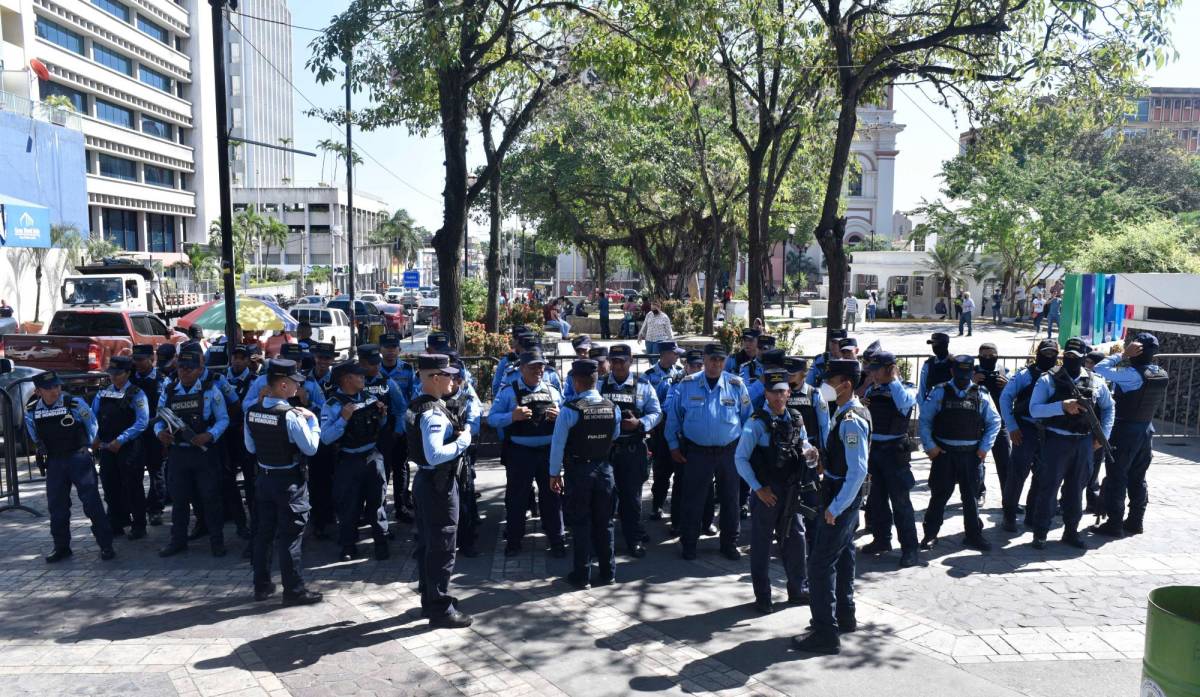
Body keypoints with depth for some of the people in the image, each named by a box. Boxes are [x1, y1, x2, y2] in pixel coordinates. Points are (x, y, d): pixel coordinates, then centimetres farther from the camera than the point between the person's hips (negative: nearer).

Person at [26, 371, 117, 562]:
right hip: (54, 462, 4)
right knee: (56, 505, 9)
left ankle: (106, 545, -1)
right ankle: (61, 547, 24)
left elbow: (92, 424, 3)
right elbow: (34, 436, 20)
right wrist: (43, 450, 16)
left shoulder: (75, 403, -12)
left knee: (92, 501, -8)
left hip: (78, 458, -4)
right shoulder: (32, 412, 1)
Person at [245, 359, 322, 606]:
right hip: (289, 479, -7)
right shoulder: (291, 415, -22)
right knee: (289, 535, 0)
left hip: (264, 476, 7)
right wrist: (312, 419, -6)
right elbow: (310, 448, -16)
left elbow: (250, 447, 9)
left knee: (263, 532, 16)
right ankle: (294, 590, 8)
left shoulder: (252, 411, 0)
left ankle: (262, 586, 27)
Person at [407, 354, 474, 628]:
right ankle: (440, 609, 10)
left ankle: (430, 599, 31)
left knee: (427, 543, 18)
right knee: (443, 547, 0)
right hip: (439, 484, -10)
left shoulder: (419, 406, 8)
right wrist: (462, 441, -19)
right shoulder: (434, 413, -24)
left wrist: (463, 430, 5)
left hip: (426, 480, 10)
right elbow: (435, 455, -32)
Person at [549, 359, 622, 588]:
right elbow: (615, 437, 7)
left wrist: (555, 474, -2)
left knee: (580, 524, 6)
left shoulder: (569, 410, -16)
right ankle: (607, 572, 22)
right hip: (604, 469, 4)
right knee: (604, 523, 13)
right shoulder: (613, 408, -3)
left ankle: (581, 576, 12)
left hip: (578, 471, -3)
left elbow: (558, 444, -12)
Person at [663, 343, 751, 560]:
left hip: (729, 451, 1)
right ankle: (688, 544, 20)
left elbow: (747, 418, 7)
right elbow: (674, 416, 6)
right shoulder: (687, 384, -2)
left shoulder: (736, 385, -1)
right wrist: (674, 445, 4)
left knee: (730, 499, 10)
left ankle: (729, 544, 26)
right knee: (692, 499, 5)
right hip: (696, 451, -1)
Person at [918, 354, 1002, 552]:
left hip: (971, 453, 2)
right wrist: (929, 446, -5)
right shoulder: (940, 392, -1)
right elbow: (925, 420, 1)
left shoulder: (981, 395, 4)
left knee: (971, 496, 9)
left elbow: (994, 422, 10)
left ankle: (974, 536, 20)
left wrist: (985, 447, 1)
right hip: (944, 452, -1)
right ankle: (930, 535, 14)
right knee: (939, 495, 4)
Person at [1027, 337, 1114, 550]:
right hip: (1057, 441, -4)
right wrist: (1062, 406, -23)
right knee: (1049, 486, -1)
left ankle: (1071, 531, 24)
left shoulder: (1095, 382, 6)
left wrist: (1103, 434, 8)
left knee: (1076, 487, 12)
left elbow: (1108, 407, 19)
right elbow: (1034, 409, -11)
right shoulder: (1049, 380, -4)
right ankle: (1040, 533, 6)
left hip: (1084, 442, 4)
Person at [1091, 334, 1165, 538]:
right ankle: (1135, 521, 23)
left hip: (1125, 429, -7)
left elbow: (1100, 369, -25)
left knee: (1116, 477, 0)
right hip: (1146, 429, 7)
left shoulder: (1133, 374, -23)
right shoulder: (1161, 374, 2)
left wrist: (1123, 354, -17)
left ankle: (1114, 524, 2)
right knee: (1138, 478, 16)